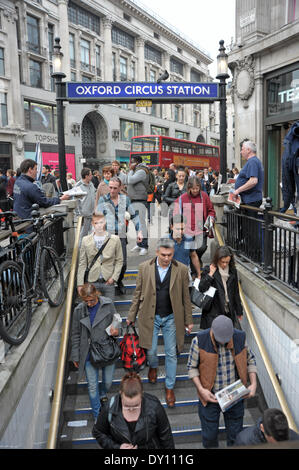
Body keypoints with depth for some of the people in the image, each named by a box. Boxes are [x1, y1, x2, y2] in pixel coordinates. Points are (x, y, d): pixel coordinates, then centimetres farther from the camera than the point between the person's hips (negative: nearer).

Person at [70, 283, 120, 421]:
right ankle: (97, 416, 26)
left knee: (108, 381, 16)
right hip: (89, 354, 0)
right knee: (92, 386, 5)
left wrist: (116, 331, -20)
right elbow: (76, 335, 2)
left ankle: (102, 394, 52)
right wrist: (75, 356, 6)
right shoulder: (79, 310, -8)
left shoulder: (108, 304, -10)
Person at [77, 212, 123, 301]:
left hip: (108, 282, 0)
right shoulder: (86, 240, 3)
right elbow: (82, 263, 5)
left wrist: (114, 277, -6)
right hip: (92, 282, 0)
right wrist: (80, 284, 1)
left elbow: (119, 260, 6)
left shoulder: (115, 239, 2)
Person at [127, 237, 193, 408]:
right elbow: (138, 293, 2)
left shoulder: (182, 270, -8)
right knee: (151, 350, 10)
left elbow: (186, 297, 0)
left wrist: (188, 320, 3)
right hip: (151, 317, 0)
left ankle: (170, 387, 28)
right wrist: (132, 316, 5)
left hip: (171, 318, 0)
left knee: (171, 354, 8)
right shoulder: (145, 267, -6)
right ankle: (153, 367, 46)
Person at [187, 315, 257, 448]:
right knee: (209, 435, 14)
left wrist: (253, 383, -5)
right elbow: (192, 367, -6)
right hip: (210, 396, -1)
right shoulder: (199, 341, -18)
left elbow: (250, 360, 5)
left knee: (236, 436, 16)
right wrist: (201, 389, -15)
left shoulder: (240, 337, -11)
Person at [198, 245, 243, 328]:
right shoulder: (208, 270, -5)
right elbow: (201, 289, -14)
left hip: (229, 312, 4)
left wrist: (239, 311, 18)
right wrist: (210, 274, -19)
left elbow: (236, 292, 15)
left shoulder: (232, 271, 7)